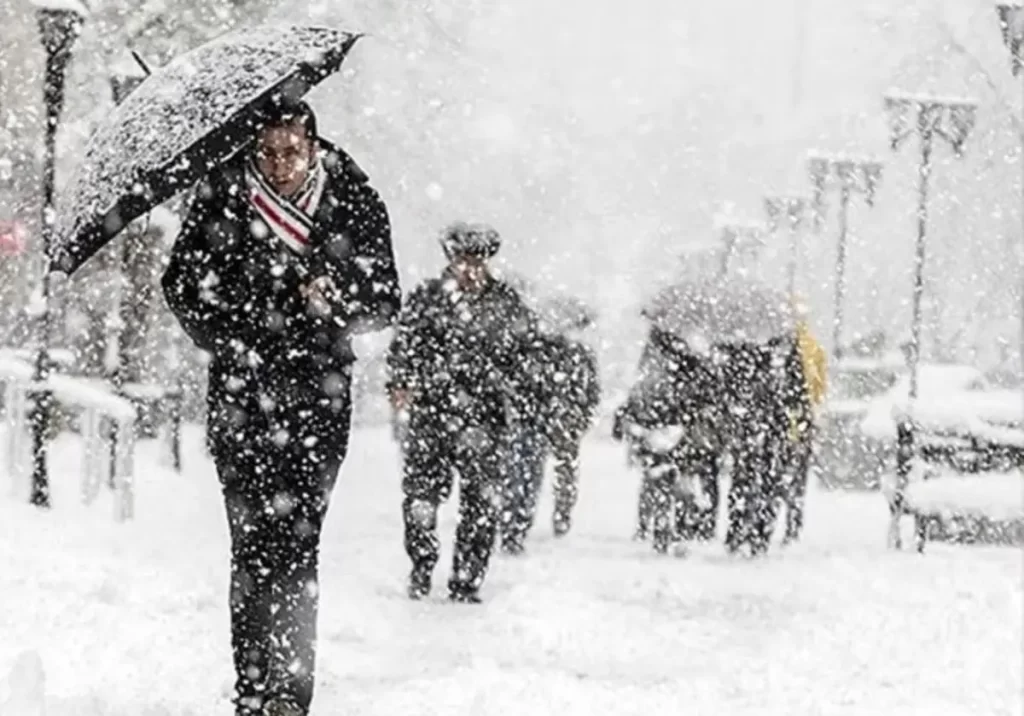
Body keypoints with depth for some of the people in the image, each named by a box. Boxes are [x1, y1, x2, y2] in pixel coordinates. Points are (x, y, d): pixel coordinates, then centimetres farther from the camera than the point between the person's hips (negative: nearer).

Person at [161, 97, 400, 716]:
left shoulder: (354, 201, 0)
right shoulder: (224, 196, 1)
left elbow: (386, 300, 4)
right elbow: (182, 283, 9)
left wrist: (335, 299, -16)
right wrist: (229, 341, -4)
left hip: (318, 392, -1)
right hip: (241, 389, 1)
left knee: (296, 544, -11)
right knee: (252, 543, -4)